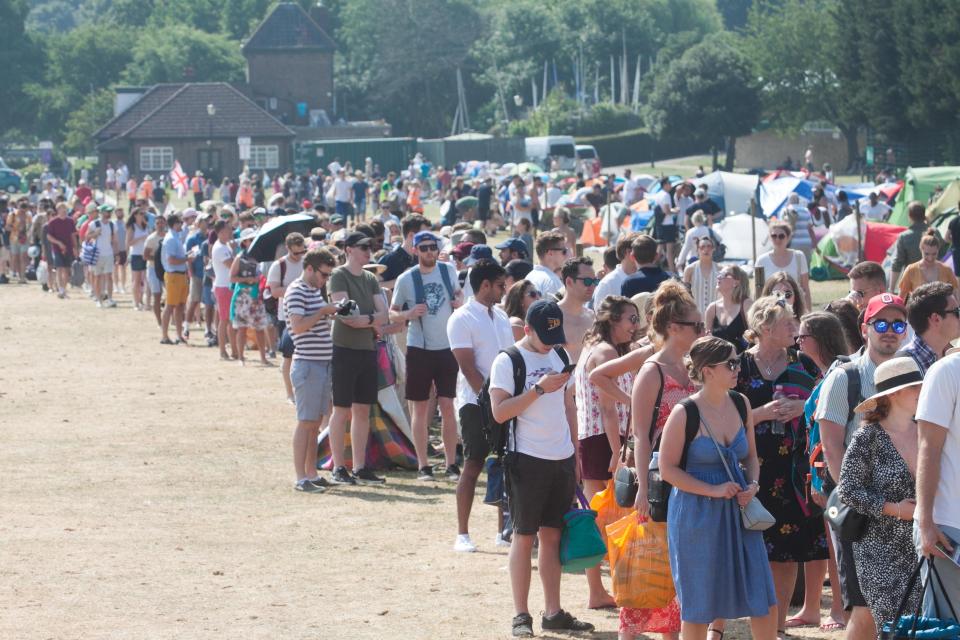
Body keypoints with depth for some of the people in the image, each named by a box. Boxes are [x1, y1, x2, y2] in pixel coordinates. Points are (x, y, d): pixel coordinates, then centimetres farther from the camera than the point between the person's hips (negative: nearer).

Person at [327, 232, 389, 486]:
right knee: (342, 410, -2)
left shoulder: (371, 279, 13)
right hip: (345, 349, -7)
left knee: (363, 411, 9)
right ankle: (338, 468, 2)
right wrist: (372, 319, -6)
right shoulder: (339, 276, -7)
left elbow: (383, 314, 5)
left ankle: (360, 467, 14)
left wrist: (363, 319, -12)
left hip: (368, 350, 7)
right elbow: (345, 314, -16)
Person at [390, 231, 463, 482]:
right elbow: (392, 313, 3)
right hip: (419, 348, -1)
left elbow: (458, 292, 19)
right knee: (421, 408, 2)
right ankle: (423, 466, 7)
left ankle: (452, 464, 5)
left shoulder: (448, 270, 1)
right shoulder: (406, 279, -5)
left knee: (447, 406, 0)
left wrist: (459, 300, -4)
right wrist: (409, 314, -18)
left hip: (447, 348, 1)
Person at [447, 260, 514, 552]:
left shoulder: (501, 316, 15)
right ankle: (462, 534, 0)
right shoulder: (462, 319, -7)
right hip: (476, 403, -6)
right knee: (473, 466, -5)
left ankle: (504, 529, 13)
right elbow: (468, 368, -12)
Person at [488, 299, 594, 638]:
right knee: (524, 536, -1)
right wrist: (539, 389, -22)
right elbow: (499, 411, -17)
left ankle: (553, 612, 14)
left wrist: (575, 452, 15)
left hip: (562, 459, 6)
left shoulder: (558, 357, 11)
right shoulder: (508, 361, -9)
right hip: (528, 460, -6)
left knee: (553, 536, 9)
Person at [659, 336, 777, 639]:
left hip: (738, 511, 5)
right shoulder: (685, 413, -13)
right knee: (697, 606, 3)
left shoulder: (740, 404, 4)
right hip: (696, 513, -5)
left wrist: (753, 484, -4)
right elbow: (668, 469, -10)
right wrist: (713, 490, -16)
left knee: (765, 600, 2)